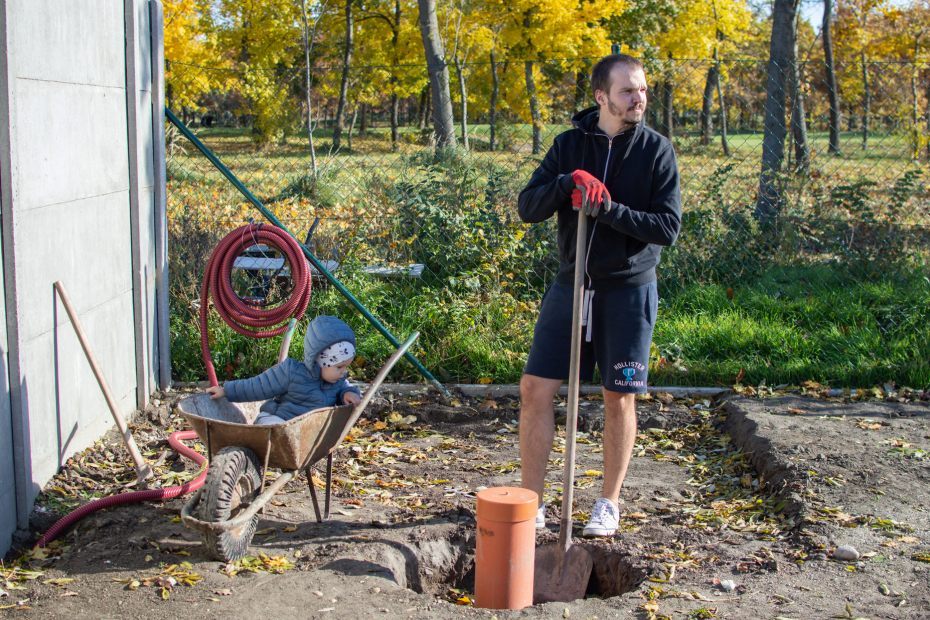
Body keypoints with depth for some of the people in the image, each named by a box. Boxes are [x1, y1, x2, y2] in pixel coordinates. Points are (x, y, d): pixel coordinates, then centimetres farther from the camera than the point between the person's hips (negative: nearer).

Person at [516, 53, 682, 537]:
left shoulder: (657, 150, -3)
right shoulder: (570, 143, 3)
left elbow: (668, 227, -10)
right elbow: (528, 208, -2)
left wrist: (608, 209, -22)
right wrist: (566, 183, -21)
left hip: (629, 289, -2)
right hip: (572, 283, 2)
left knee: (619, 399, 6)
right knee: (535, 388, -1)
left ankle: (609, 504, 23)